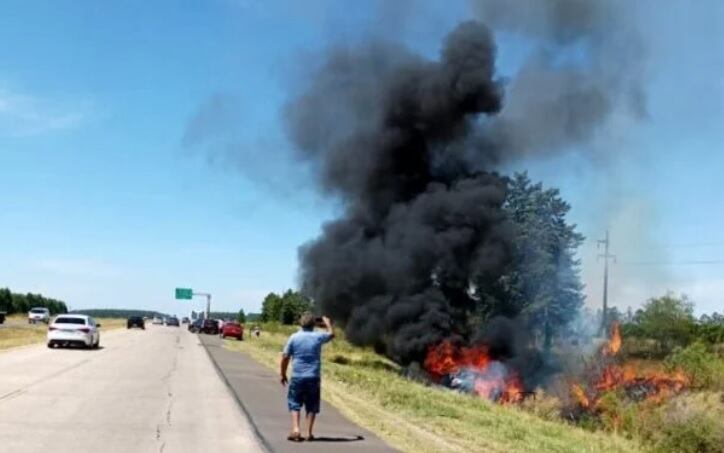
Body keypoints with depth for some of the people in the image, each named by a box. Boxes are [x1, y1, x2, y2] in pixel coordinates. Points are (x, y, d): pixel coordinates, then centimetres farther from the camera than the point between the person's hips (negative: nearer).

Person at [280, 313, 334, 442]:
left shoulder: (294, 337, -3)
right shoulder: (318, 337, -1)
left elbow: (285, 357, -2)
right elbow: (331, 334, 21)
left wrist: (283, 374, 10)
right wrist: (328, 322, 38)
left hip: (297, 377, -1)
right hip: (314, 377, 1)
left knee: (295, 404, 9)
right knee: (311, 406, 11)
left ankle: (295, 430, -4)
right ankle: (309, 433, 10)